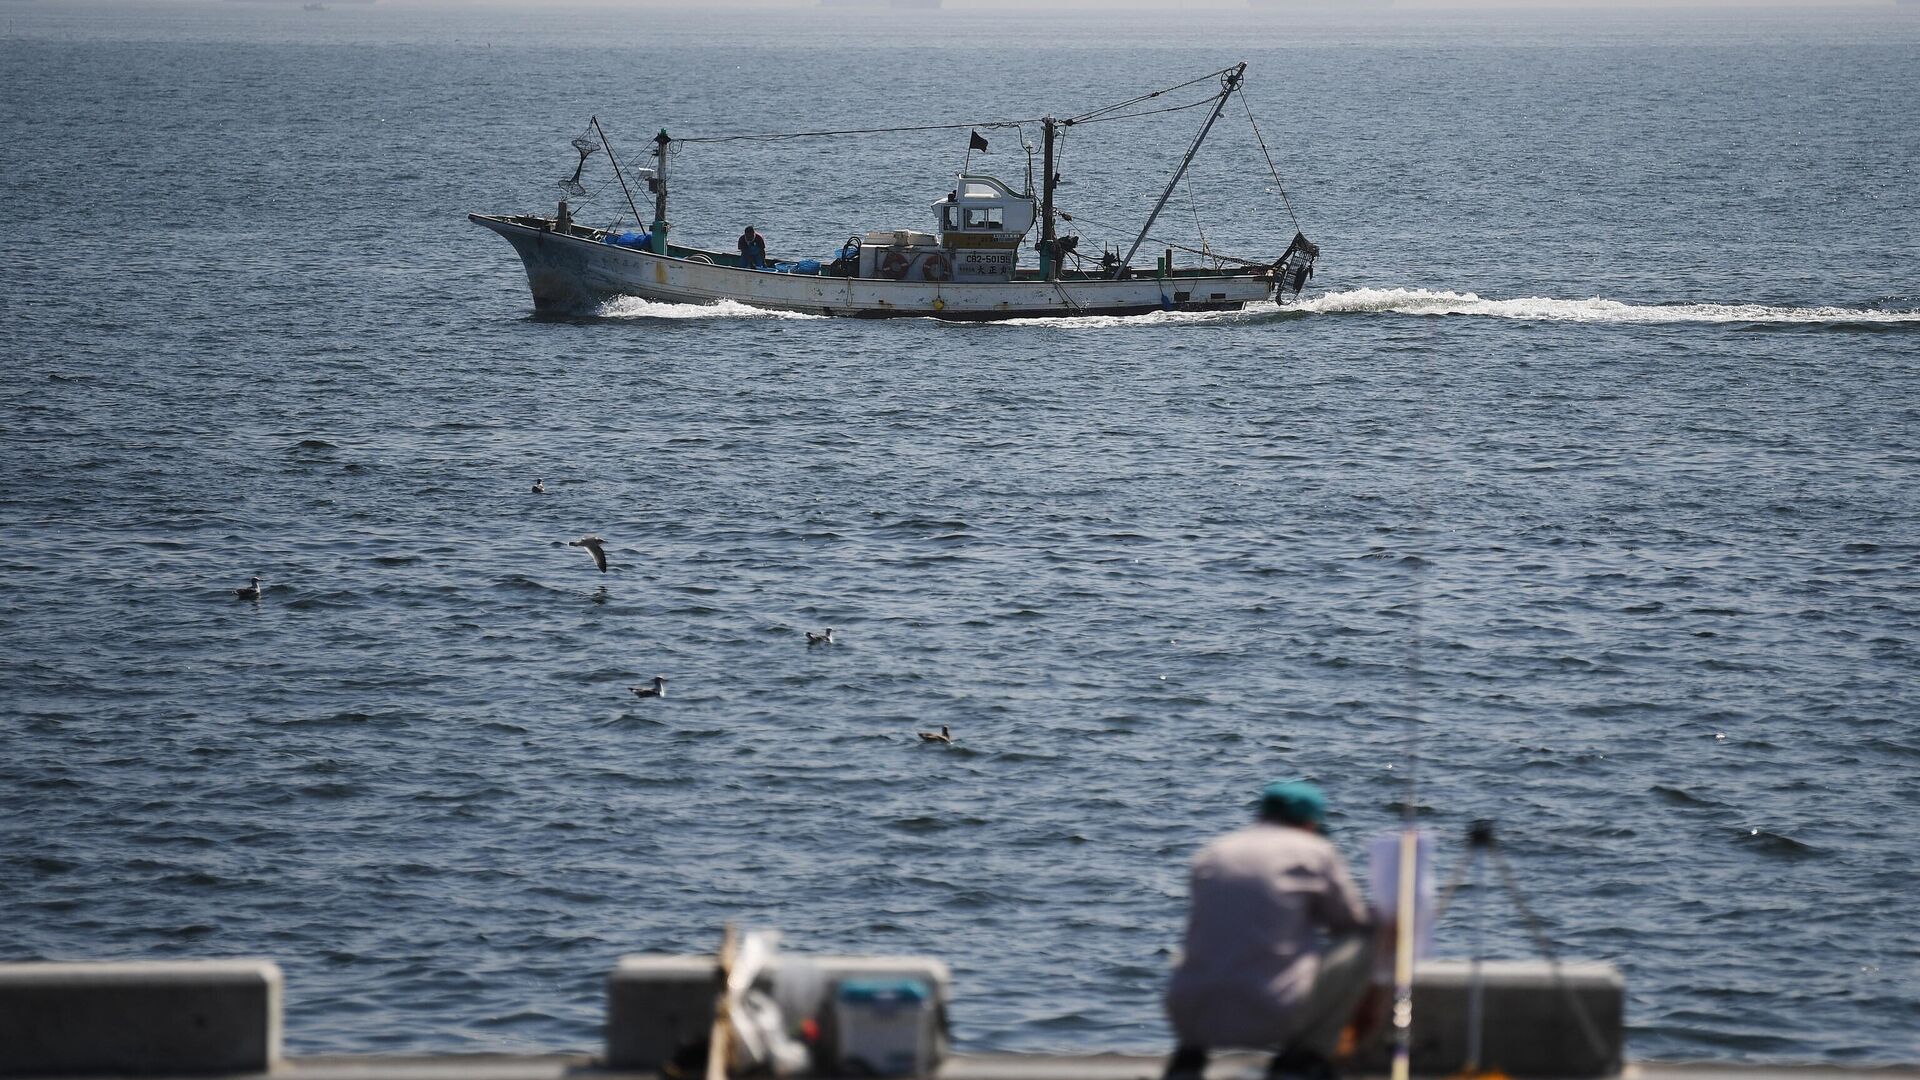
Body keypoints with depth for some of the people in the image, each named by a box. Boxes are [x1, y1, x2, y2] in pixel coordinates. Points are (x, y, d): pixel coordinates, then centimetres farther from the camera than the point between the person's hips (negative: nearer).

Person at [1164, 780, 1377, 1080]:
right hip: (1272, 1018, -5)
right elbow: (1354, 921, 18)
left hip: (1192, 1018, 5)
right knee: (1362, 942, 14)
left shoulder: (1209, 855, 17)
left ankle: (1188, 1053, 15)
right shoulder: (1316, 852, 6)